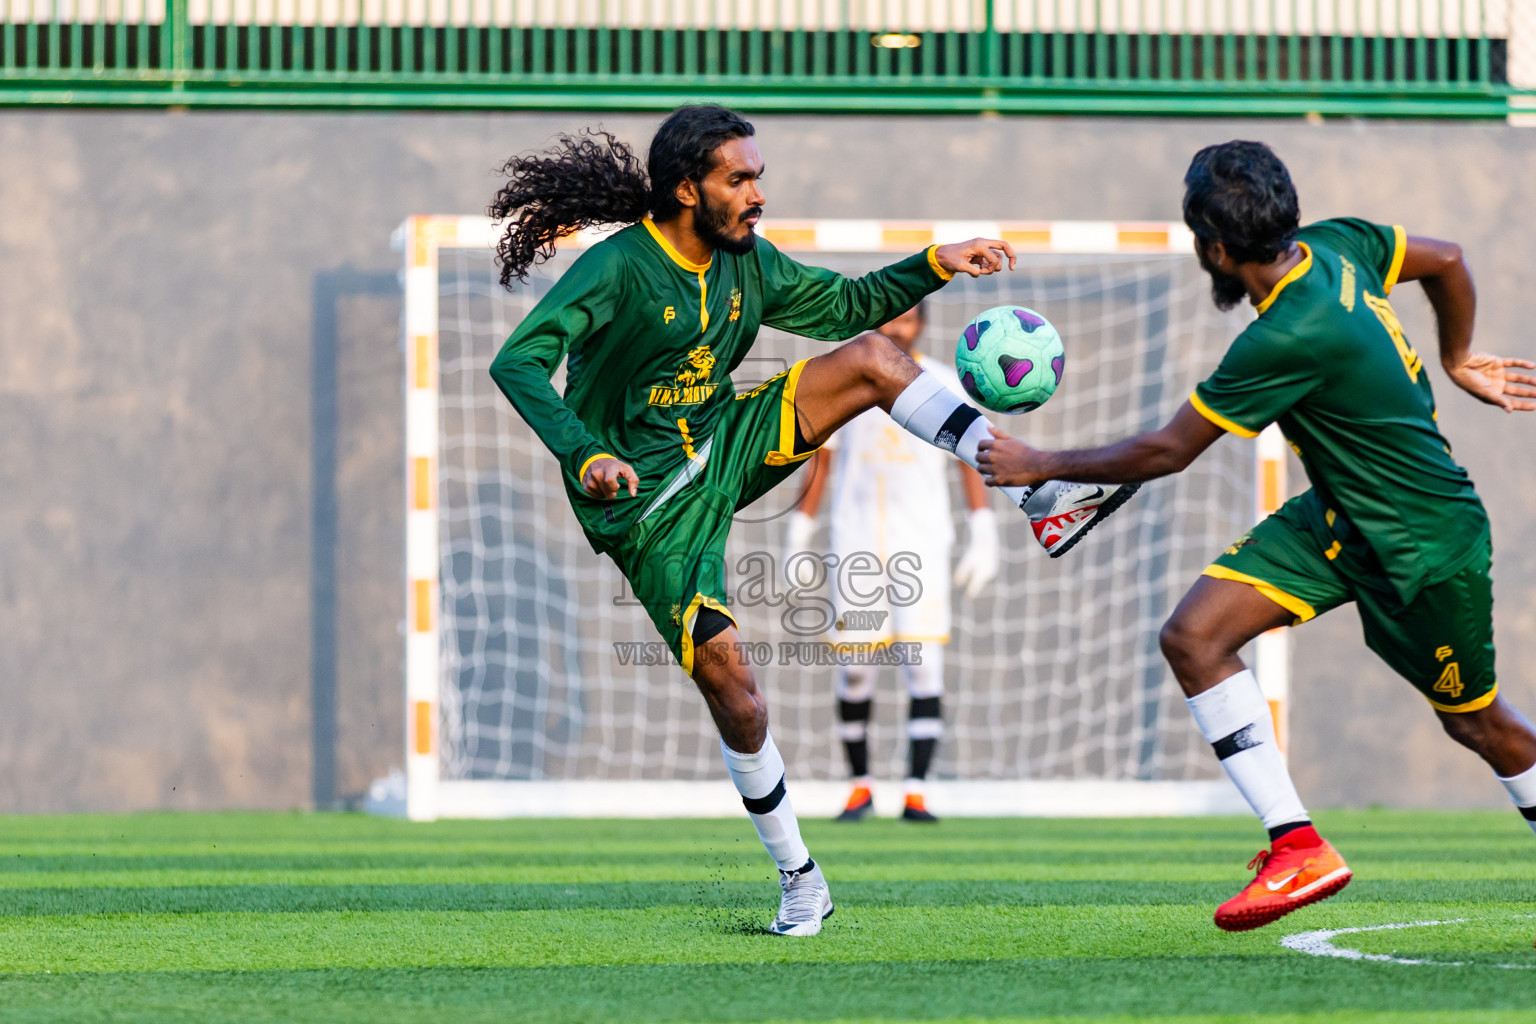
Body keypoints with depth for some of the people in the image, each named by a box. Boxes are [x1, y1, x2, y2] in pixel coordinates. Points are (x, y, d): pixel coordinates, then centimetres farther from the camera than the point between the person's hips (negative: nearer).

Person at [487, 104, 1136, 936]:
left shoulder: (745, 262, 1)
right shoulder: (618, 269, -22)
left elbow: (843, 305, 18)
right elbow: (518, 363, -32)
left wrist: (933, 266, 5)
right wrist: (586, 457, -45)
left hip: (724, 448, 7)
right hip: (648, 505, -6)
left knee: (872, 358, -9)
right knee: (730, 686, -12)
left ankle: (1036, 495, -10)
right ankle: (799, 879, 6)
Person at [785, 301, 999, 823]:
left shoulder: (944, 385, 5)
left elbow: (971, 461, 7)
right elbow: (820, 461, 11)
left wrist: (982, 538, 0)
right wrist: (798, 539, 8)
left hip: (922, 545, -1)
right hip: (856, 543, 1)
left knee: (924, 670, -10)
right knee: (854, 672, 0)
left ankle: (915, 793, -9)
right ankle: (860, 787, 16)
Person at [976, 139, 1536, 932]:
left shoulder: (1293, 338, -31)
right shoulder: (1335, 244, -8)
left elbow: (1167, 451, -23)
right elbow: (1446, 262, 10)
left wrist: (1040, 466, -11)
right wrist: (1456, 360, 26)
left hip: (1427, 541, -9)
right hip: (1341, 516, 9)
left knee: (1472, 719, 10)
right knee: (1193, 635, -7)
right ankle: (1297, 846, -6)